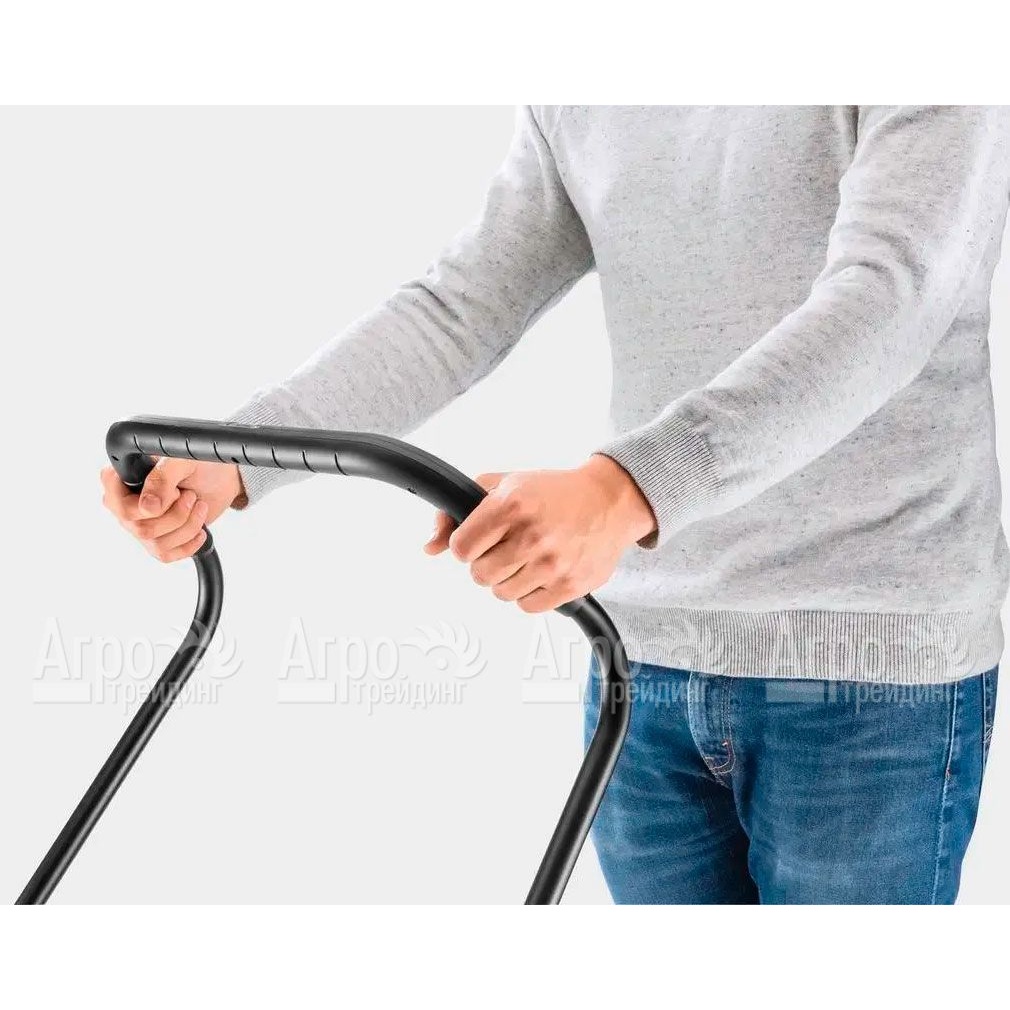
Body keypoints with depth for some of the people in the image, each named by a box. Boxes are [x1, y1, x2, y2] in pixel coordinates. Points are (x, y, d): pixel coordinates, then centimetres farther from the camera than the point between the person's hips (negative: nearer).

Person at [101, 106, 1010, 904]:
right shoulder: (575, 110, 9)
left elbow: (884, 301, -27)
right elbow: (458, 309, 2)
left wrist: (626, 491, -43)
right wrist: (234, 459, -14)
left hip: (870, 662, -5)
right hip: (645, 656, 6)